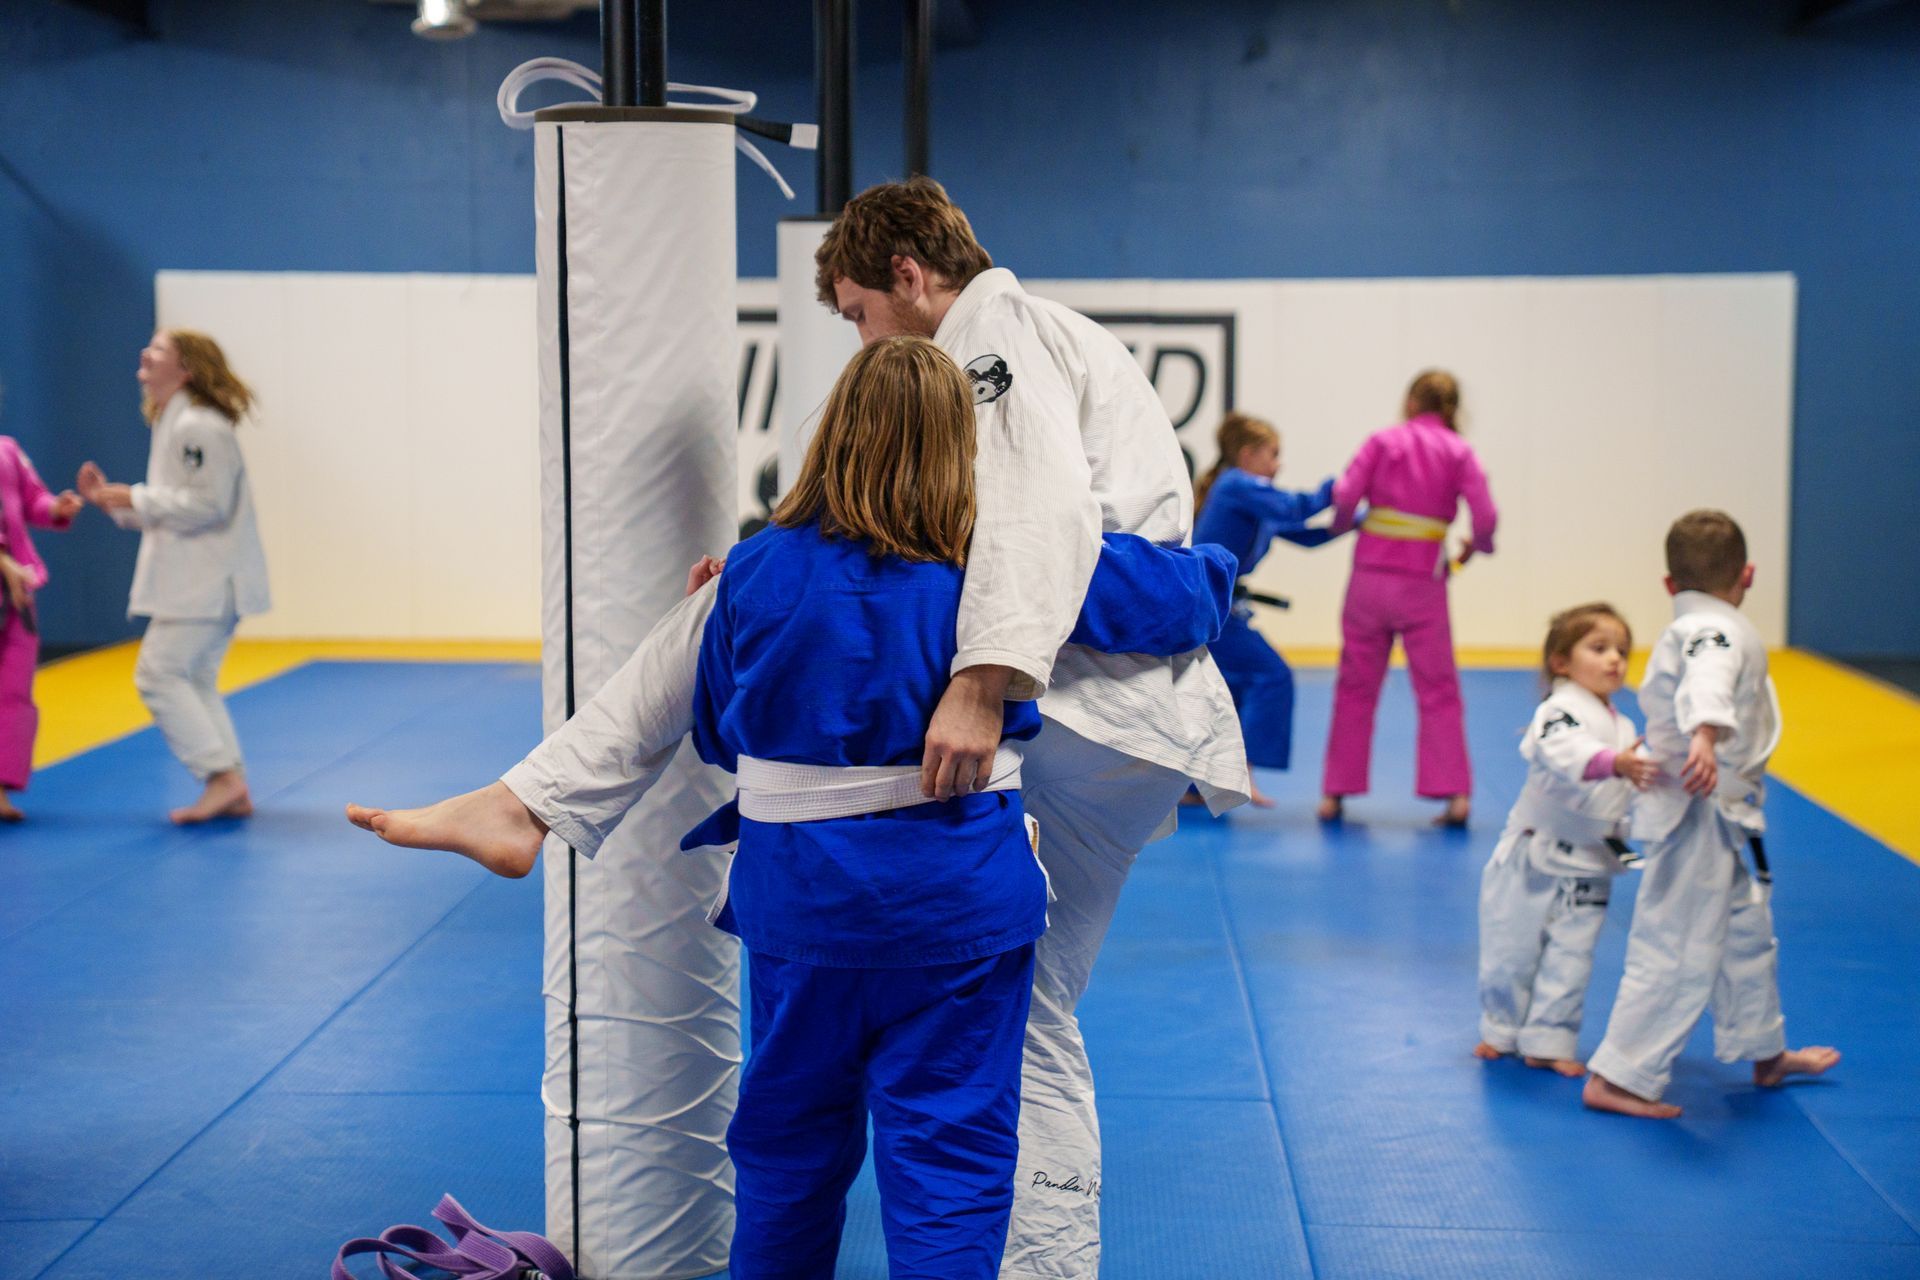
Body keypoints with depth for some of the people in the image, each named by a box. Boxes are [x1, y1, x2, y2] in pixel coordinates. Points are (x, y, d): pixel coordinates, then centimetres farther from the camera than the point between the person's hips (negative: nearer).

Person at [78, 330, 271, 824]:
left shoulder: (199, 428, -17)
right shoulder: (175, 424, 16)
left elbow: (207, 505, -23)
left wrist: (136, 498, -17)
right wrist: (115, 501, 10)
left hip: (206, 579, -10)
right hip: (199, 579, 10)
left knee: (159, 672, -10)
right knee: (194, 681, 13)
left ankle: (223, 776, -8)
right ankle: (232, 791, 16)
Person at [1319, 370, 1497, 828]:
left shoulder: (1383, 441, 1)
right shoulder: (1459, 452, 2)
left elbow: (1345, 493, -8)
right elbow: (1485, 515, -7)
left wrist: (1343, 525, 12)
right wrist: (1475, 547, 13)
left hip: (1370, 578, 1)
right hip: (1423, 583, 0)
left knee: (1355, 687, 11)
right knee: (1438, 691, 9)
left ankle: (1335, 794, 13)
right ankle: (1454, 794, 1)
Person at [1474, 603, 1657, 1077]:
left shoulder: (1622, 728, 8)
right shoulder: (1559, 710, -17)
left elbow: (1633, 789, 17)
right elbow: (1565, 751, -38)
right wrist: (1613, 762, -54)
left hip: (1588, 865, 5)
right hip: (1533, 855, -5)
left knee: (1571, 957, 2)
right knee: (1512, 952, 6)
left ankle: (1548, 1042, 13)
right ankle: (1501, 1030, 26)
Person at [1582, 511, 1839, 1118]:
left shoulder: (1687, 631, 13)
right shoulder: (1719, 630, -19)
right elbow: (1709, 681, -40)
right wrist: (1706, 738, -58)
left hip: (1718, 820, 11)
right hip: (1701, 817, -11)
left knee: (1746, 929, 25)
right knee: (1676, 948, -7)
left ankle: (1766, 1053, 42)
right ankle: (1617, 1076, -1)